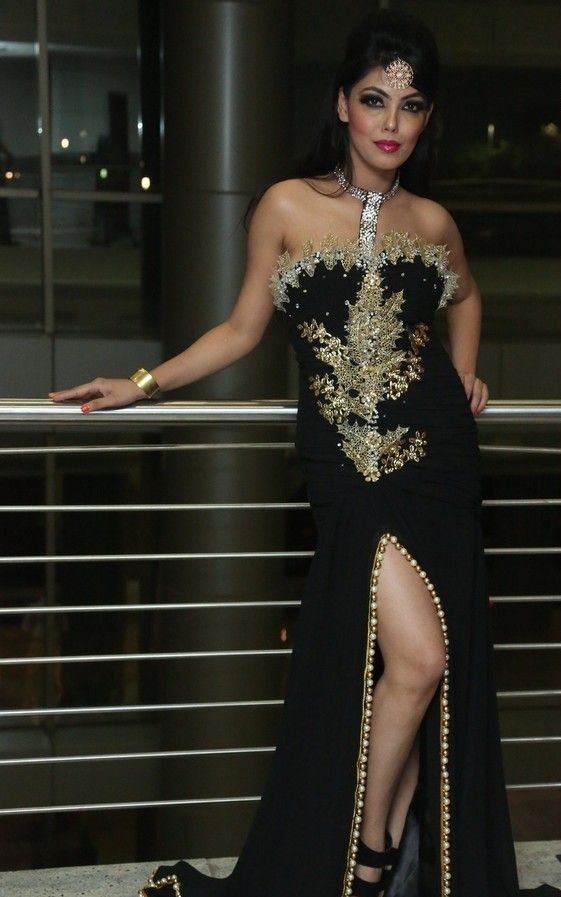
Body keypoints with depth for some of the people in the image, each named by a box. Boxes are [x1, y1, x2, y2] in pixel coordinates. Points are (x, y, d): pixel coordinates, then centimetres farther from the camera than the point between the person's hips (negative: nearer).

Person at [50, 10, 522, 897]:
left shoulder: (431, 221, 9)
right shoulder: (288, 207, 2)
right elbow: (241, 329, 8)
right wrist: (142, 383, 3)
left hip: (437, 456, 3)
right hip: (350, 466, -3)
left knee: (425, 670, 2)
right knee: (418, 656, -15)